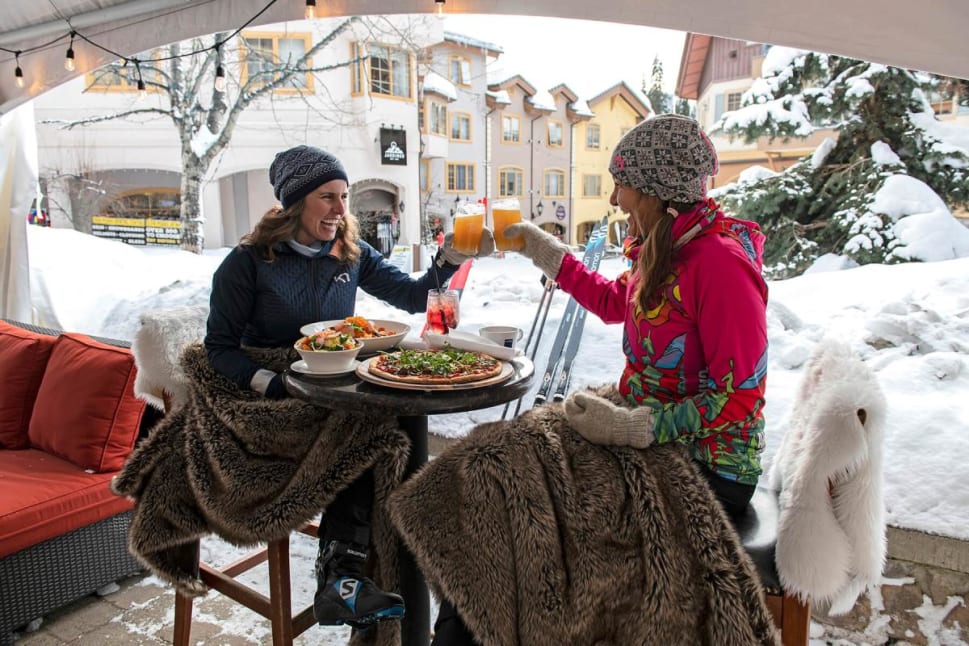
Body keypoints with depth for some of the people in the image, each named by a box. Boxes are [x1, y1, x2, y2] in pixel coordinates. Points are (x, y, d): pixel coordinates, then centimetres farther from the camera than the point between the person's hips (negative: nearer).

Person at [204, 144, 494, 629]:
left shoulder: (352, 255, 8)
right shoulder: (249, 262, -3)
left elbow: (415, 297, 9)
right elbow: (220, 346, -4)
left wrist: (452, 255, -7)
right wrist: (274, 385, -20)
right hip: (273, 406, -4)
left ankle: (341, 572, -19)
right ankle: (344, 567, -15)